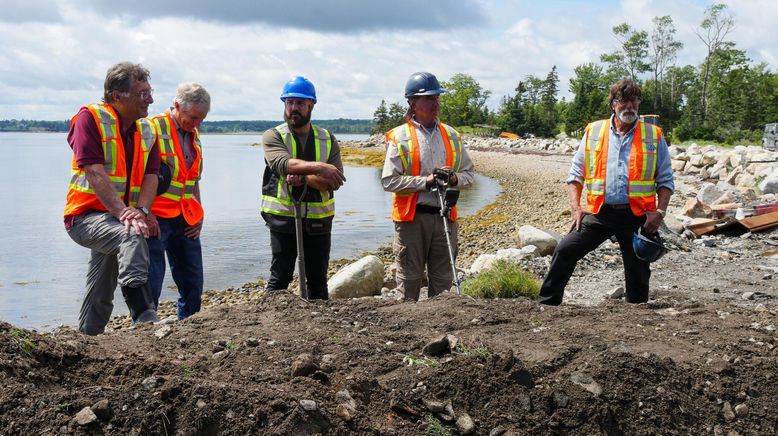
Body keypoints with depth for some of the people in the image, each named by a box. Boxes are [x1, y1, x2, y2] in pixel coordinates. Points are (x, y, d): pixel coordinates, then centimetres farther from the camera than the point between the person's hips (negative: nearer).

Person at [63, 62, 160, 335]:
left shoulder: (147, 130, 9)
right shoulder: (90, 118, -10)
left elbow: (150, 175, -1)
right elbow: (94, 172, -20)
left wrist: (141, 211, -21)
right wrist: (123, 213, -31)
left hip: (116, 219, 7)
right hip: (85, 217, -7)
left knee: (100, 297, 13)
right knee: (132, 237, -35)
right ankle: (146, 320, -45)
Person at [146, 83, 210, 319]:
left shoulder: (194, 135, 13)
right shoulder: (153, 129, -11)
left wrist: (198, 215, 10)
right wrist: (145, 214, -19)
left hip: (185, 220, 7)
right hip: (155, 219, -7)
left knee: (193, 283, 9)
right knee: (151, 284, -6)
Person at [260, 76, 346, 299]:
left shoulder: (327, 140, 7)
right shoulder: (273, 136, -1)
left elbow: (334, 180, -5)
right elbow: (283, 163, -23)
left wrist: (305, 178, -22)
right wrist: (318, 167, -36)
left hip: (318, 220, 3)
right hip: (283, 219, -3)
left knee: (318, 280, 13)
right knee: (280, 278, -2)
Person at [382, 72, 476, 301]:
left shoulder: (451, 135, 10)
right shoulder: (399, 137, -4)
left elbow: (469, 172, 16)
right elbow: (389, 181, -10)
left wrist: (455, 178, -7)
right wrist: (426, 181, -16)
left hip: (445, 215, 4)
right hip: (412, 216, -4)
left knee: (443, 278, 10)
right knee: (410, 278, 4)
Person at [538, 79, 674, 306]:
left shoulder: (654, 136, 6)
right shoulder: (593, 132, 7)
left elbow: (665, 180, 7)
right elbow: (576, 173, 10)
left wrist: (659, 212, -8)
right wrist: (575, 206, -4)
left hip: (637, 216, 0)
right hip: (599, 213, 0)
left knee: (638, 275, 8)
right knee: (564, 251, -15)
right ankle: (546, 303, -4)